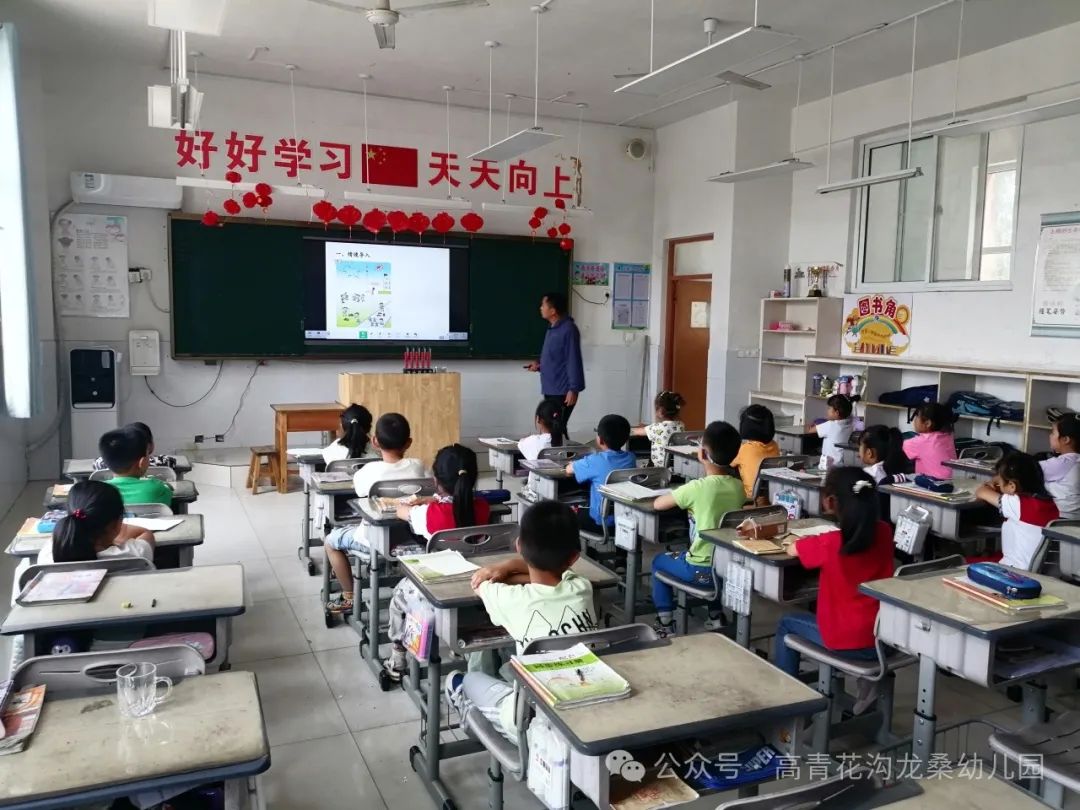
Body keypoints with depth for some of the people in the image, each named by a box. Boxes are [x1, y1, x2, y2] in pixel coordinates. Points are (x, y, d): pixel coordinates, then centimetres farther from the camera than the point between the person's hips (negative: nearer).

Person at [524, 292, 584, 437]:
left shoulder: (568, 329, -16)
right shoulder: (552, 328, 13)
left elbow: (574, 361, -19)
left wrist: (574, 389, -21)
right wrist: (539, 364, 7)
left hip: (563, 391, -9)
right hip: (550, 390, 10)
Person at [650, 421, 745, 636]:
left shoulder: (698, 487, -20)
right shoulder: (738, 486, -4)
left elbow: (658, 504, -9)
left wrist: (680, 498, 10)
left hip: (701, 569, -5)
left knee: (658, 561, 23)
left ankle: (665, 624, 22)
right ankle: (716, 618, 36)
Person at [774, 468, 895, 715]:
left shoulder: (829, 543, -19)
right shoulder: (884, 532, -6)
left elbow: (791, 550, 0)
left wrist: (808, 541, 17)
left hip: (846, 641, -5)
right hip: (882, 636, 5)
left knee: (787, 624, 21)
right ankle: (868, 678, 23)